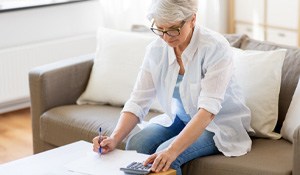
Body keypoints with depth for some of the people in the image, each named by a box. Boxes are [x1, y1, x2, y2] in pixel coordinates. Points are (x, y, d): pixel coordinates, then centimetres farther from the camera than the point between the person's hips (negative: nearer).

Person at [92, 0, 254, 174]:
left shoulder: (215, 48, -26)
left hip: (220, 123, -5)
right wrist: (115, 138, -29)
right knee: (135, 144, -19)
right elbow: (138, 102, -11)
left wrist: (172, 150, -45)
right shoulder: (156, 49, -10)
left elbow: (208, 110, -34)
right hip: (180, 119, 5)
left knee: (166, 157, -27)